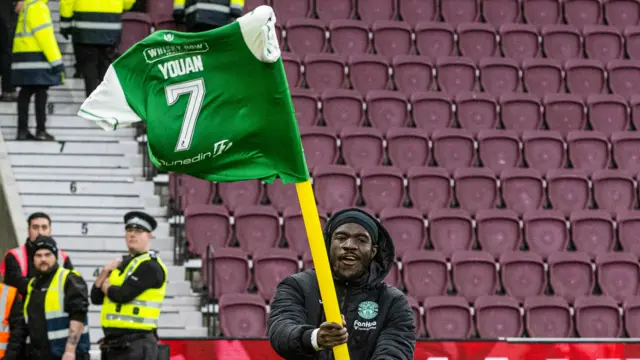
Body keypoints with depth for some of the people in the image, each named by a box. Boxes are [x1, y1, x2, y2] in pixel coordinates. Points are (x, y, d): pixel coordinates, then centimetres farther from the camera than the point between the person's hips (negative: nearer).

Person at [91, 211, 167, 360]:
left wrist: (105, 286, 3)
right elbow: (96, 298, 16)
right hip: (113, 343, 9)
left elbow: (123, 295, -18)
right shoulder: (121, 264, 19)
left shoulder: (150, 266, -8)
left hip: (137, 345, -9)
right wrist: (104, 273, -1)